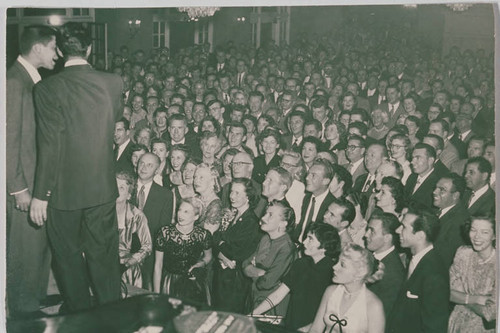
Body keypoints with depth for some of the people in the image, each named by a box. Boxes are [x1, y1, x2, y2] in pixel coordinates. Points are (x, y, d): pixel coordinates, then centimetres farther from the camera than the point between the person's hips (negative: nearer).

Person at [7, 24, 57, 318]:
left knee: (42, 242, 18)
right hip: (24, 180, -9)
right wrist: (19, 188, -18)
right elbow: (10, 139, -18)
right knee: (26, 246, 3)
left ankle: (38, 299, 34)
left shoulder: (36, 80, 11)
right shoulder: (14, 81, -16)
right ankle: (23, 310, 19)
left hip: (42, 177, 9)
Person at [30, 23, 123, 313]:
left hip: (63, 189, -3)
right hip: (103, 186, 3)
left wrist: (41, 194, -10)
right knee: (104, 256, 16)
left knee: (68, 257, 16)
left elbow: (49, 145, -17)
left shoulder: (47, 88, -15)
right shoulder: (114, 83, -6)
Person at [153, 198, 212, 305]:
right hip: (170, 285, -1)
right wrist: (156, 295, -6)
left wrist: (201, 264, -9)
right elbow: (158, 266, -5)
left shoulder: (203, 235, -9)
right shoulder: (165, 233, -11)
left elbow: (208, 256, 13)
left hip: (195, 285, 1)